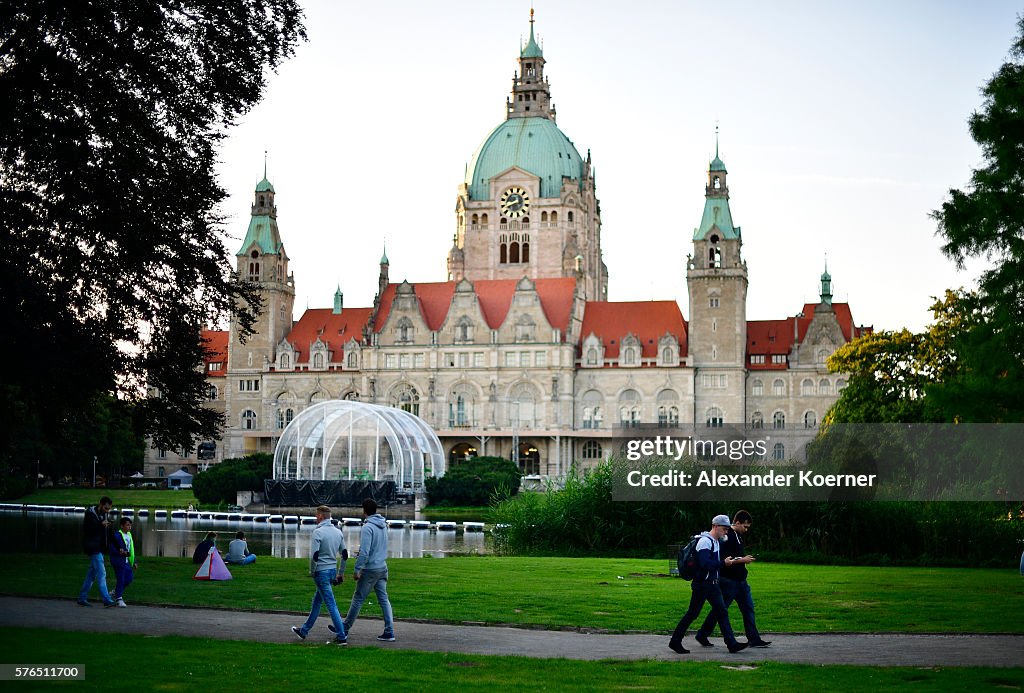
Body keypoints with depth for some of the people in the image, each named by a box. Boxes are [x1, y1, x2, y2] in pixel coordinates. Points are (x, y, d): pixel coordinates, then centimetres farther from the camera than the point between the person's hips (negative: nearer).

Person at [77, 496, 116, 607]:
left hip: (99, 548, 8)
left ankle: (82, 597, 20)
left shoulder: (104, 515, 14)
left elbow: (108, 533, 21)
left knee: (92, 573, 12)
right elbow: (87, 529, -19)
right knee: (101, 573, -13)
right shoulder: (90, 514, -9)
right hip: (93, 548, -8)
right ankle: (107, 600, -16)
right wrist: (101, 524, -27)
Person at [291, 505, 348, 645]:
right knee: (316, 602, 20)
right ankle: (304, 631, 32)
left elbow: (314, 555, -20)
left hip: (321, 572, -8)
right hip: (333, 570, 8)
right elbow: (344, 554, 11)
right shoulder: (338, 532, 8)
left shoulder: (318, 532, -15)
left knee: (331, 604, -6)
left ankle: (341, 637, -6)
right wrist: (341, 573, 19)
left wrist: (312, 571, -6)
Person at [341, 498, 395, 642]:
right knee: (384, 600, 6)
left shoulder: (367, 527, -18)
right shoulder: (383, 525, 7)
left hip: (370, 569, -7)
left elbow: (364, 552, -23)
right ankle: (389, 632, 1)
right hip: (382, 567, 7)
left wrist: (357, 569, -19)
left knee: (358, 599, 6)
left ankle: (345, 628, 19)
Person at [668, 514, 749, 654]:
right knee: (692, 613, -2)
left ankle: (732, 644, 2)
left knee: (721, 611, 4)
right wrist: (723, 563, -22)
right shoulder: (705, 541, -17)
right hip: (702, 584, -10)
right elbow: (704, 563, -28)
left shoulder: (716, 541, 15)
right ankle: (675, 642, 8)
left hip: (712, 584, 10)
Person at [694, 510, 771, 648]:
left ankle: (754, 639, 10)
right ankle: (702, 635, 13)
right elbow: (723, 559, -25)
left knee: (748, 608, 7)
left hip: (740, 580, 9)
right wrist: (742, 560, -19)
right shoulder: (726, 537, -18)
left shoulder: (738, 536, 13)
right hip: (728, 581, -9)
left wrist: (744, 559, 8)